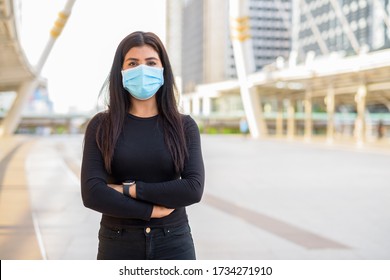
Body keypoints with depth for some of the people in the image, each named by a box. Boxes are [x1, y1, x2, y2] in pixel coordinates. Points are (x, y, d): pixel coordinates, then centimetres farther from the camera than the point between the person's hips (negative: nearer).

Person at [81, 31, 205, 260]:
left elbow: (194, 189, -12)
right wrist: (150, 210, -11)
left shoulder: (184, 126, 1)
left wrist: (128, 189, -12)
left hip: (174, 245, 1)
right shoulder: (101, 126, -1)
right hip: (118, 244, 0)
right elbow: (92, 193, -11)